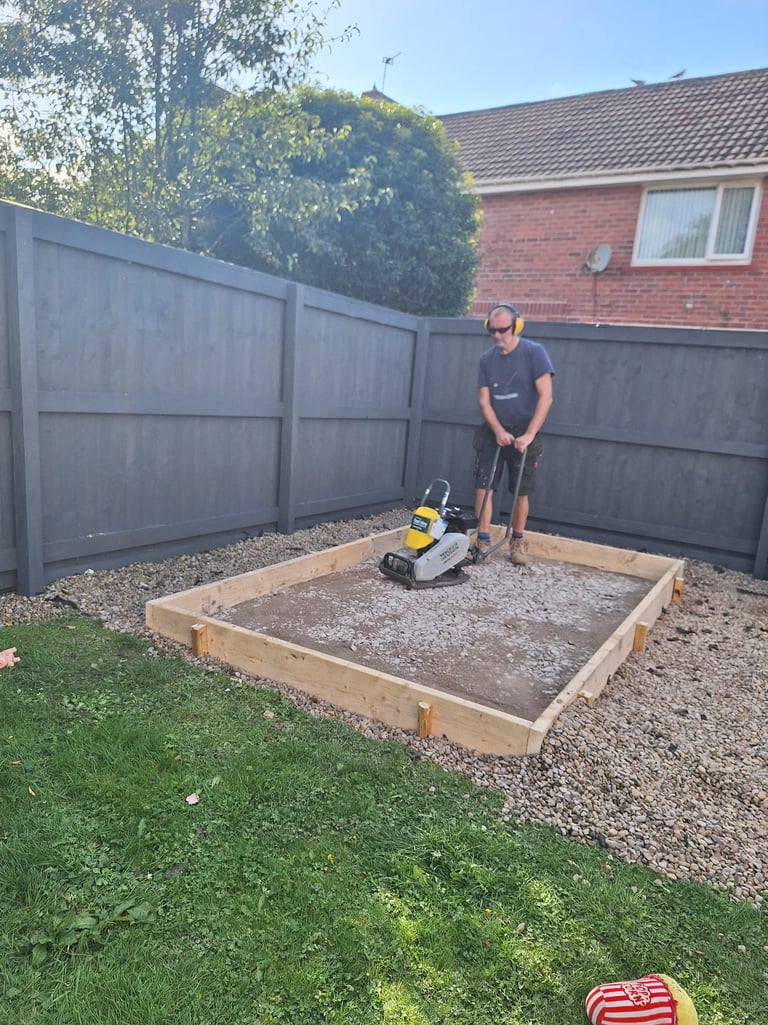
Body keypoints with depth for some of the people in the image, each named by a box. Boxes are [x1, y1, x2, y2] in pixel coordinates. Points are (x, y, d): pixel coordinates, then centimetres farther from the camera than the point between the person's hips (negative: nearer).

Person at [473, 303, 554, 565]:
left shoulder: (534, 352, -10)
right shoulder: (487, 358, 2)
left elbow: (546, 397, -16)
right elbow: (484, 401, 0)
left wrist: (529, 435, -21)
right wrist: (499, 431, -14)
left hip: (524, 434, -3)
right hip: (494, 433, 3)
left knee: (521, 492, 4)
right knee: (483, 487, -5)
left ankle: (517, 542, 21)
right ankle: (483, 541, 4)